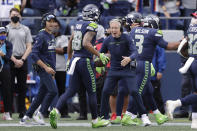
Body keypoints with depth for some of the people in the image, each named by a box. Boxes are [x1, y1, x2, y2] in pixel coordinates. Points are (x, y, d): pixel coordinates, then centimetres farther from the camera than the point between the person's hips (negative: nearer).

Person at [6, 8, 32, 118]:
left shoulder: (25, 29, 12)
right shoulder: (6, 29, 3)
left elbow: (29, 47, 8)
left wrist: (22, 59, -6)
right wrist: (15, 60, -12)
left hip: (23, 61, 3)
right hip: (10, 60, -3)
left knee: (22, 87, 3)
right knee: (10, 86, -5)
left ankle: (22, 111, 6)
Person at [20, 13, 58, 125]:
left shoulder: (52, 36, 17)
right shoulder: (41, 36, -10)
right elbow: (34, 55, -18)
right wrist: (46, 67, -22)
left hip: (49, 70, 9)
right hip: (43, 69, -9)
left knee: (41, 94, 8)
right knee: (53, 91, -20)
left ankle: (27, 117, 14)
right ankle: (40, 114, -11)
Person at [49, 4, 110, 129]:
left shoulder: (79, 24, 12)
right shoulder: (92, 25, -12)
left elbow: (70, 41, 19)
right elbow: (86, 44, -24)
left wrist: (69, 59, 27)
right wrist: (99, 55, -16)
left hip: (75, 61, 7)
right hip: (85, 61, -7)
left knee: (71, 91, 7)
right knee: (92, 92, 6)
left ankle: (55, 111, -13)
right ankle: (95, 121, 15)